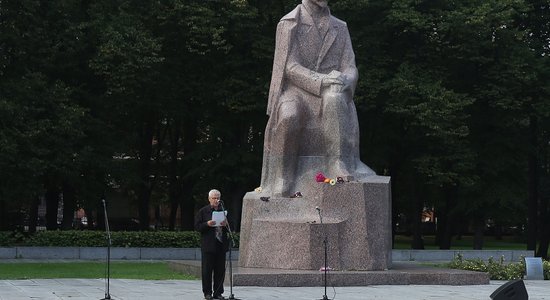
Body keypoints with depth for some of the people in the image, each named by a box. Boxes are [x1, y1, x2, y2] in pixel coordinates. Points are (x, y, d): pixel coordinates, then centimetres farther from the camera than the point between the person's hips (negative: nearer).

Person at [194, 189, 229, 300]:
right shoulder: (203, 211, 4)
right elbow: (197, 227, -1)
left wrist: (226, 224, -9)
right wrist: (207, 224, -17)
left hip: (221, 245, 3)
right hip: (208, 245, -3)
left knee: (220, 270, 4)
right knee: (207, 270, -2)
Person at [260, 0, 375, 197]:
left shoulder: (340, 28, 18)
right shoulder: (288, 24, 5)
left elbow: (350, 68, 9)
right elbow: (290, 67, -6)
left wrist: (343, 80, -17)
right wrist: (321, 80, -23)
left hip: (331, 93, 2)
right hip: (296, 91, -2)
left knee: (335, 99, -37)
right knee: (289, 118, -38)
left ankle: (340, 167, -42)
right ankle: (281, 179, -28)